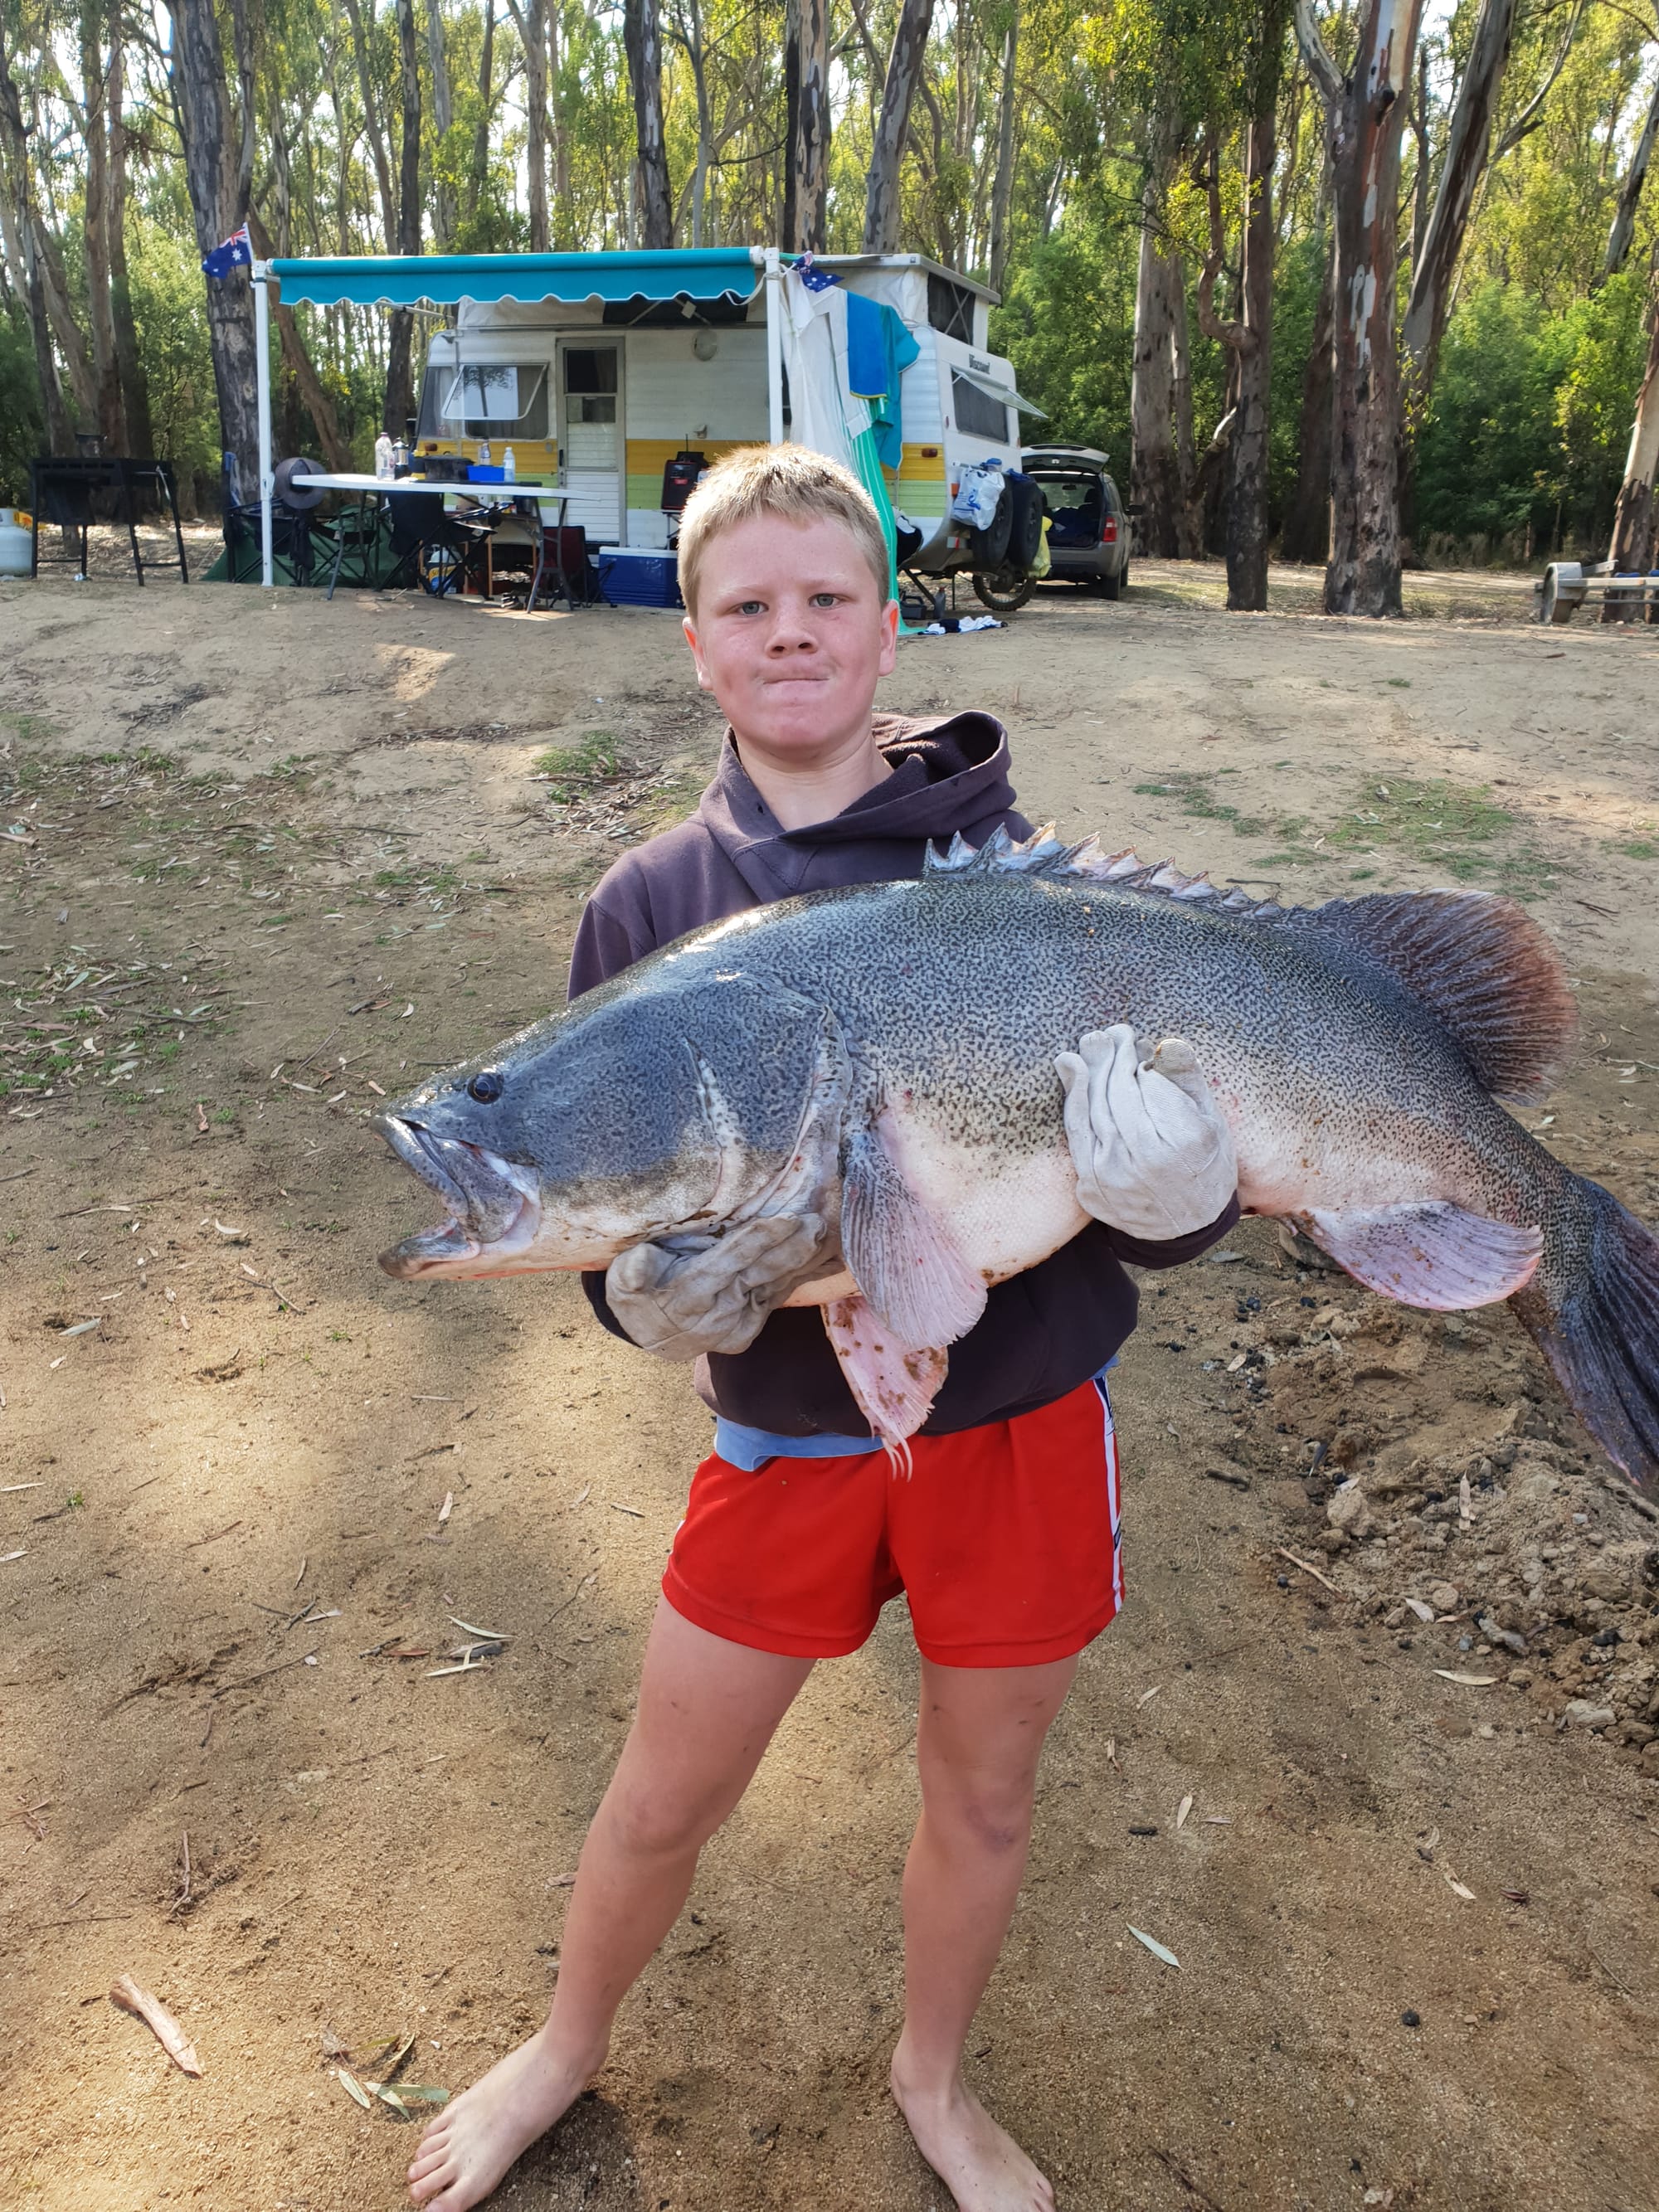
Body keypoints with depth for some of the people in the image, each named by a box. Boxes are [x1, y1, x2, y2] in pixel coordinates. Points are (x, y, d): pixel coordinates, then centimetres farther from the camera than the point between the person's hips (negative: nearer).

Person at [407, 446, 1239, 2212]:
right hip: (788, 1430, 1)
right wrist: (654, 1288, -25)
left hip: (1022, 1418, 0)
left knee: (983, 1794, 21)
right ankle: (567, 2049, 51)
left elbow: (1175, 1200, -8)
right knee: (663, 1800, 18)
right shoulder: (652, 903, -5)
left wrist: (1173, 1179, -32)